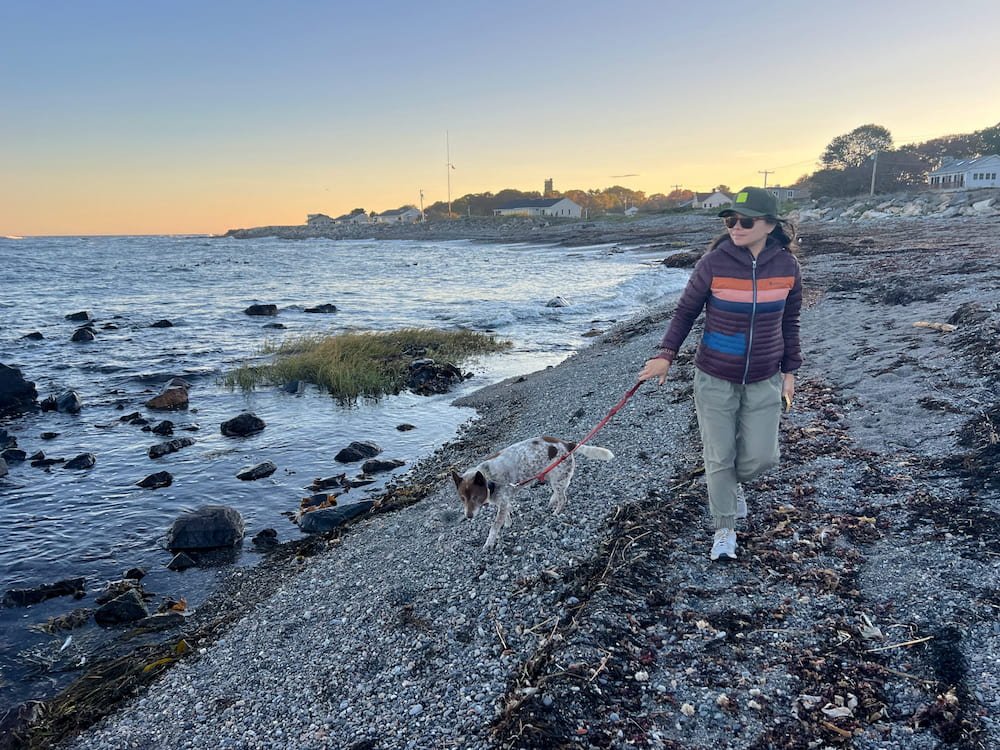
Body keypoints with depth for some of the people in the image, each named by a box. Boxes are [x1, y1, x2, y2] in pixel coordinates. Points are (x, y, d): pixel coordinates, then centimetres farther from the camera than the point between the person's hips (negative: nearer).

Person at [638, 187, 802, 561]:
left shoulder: (787, 266, -5)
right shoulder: (714, 262, -13)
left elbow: (789, 322, 7)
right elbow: (685, 311, -3)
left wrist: (789, 371, 9)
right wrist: (666, 355, -12)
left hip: (763, 381, 2)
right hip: (715, 379, -2)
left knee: (760, 456, 5)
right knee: (719, 459, 4)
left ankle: (733, 483, 41)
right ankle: (724, 530, 24)